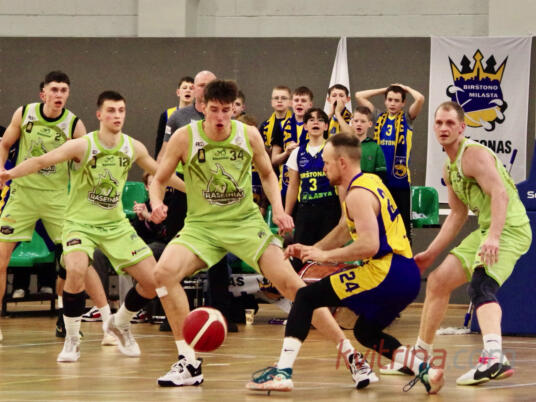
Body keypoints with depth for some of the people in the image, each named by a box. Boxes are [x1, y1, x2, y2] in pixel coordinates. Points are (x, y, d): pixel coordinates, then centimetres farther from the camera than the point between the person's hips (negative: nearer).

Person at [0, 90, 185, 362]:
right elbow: (42, 161, -25)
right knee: (76, 271, -32)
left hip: (116, 225, 5)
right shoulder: (82, 146, -15)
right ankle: (71, 339, -11)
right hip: (80, 223, -5)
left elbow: (160, 173, 17)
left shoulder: (133, 148, -1)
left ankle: (120, 324, 26)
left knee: (153, 281, -3)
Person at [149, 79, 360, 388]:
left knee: (290, 283, -12)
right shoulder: (185, 138, -8)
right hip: (202, 224, 0)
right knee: (165, 271, -26)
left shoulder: (249, 135, -4)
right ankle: (189, 364, -16)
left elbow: (267, 174, 15)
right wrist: (157, 203, -19)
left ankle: (348, 349, 0)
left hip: (246, 221, 0)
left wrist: (278, 208, -1)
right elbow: (159, 180, 3)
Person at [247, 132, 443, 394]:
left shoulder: (358, 194, -11)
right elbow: (346, 230, 33)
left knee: (305, 297, -3)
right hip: (409, 276, 10)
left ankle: (283, 372, -12)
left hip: (386, 274, -10)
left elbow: (369, 245, -22)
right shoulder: (370, 182, 20)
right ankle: (423, 369, 9)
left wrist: (326, 255, -12)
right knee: (365, 332, 28)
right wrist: (312, 249, 26)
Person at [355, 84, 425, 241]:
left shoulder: (407, 119, 4)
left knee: (403, 221, -1)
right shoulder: (379, 117, 12)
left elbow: (420, 99, -11)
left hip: (400, 177, -3)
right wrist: (384, 90, 15)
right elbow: (359, 96, 12)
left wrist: (406, 88, 6)